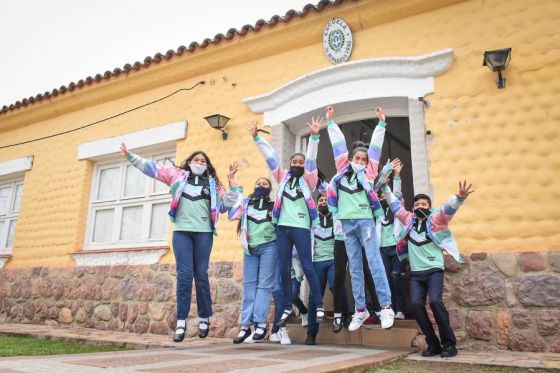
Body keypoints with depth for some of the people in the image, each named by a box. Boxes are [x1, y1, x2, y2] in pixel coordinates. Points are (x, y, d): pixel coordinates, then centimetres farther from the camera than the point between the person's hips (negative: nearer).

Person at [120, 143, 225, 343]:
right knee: (184, 275, -6)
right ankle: (181, 322, 0)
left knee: (201, 275, 3)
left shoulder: (213, 183, 15)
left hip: (203, 232, 0)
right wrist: (130, 156, 11)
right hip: (181, 231, 0)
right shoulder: (178, 174, 13)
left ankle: (204, 319, 17)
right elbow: (152, 168, 13)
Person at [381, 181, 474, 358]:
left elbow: (448, 209, -15)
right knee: (416, 304, -13)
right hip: (416, 273, 4)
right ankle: (433, 344, 1)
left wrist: (459, 197, -34)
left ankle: (449, 343, -5)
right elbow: (395, 205, 17)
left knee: (435, 301, -22)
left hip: (434, 270, -3)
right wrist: (385, 188, 12)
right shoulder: (408, 219, 12)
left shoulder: (435, 220, 1)